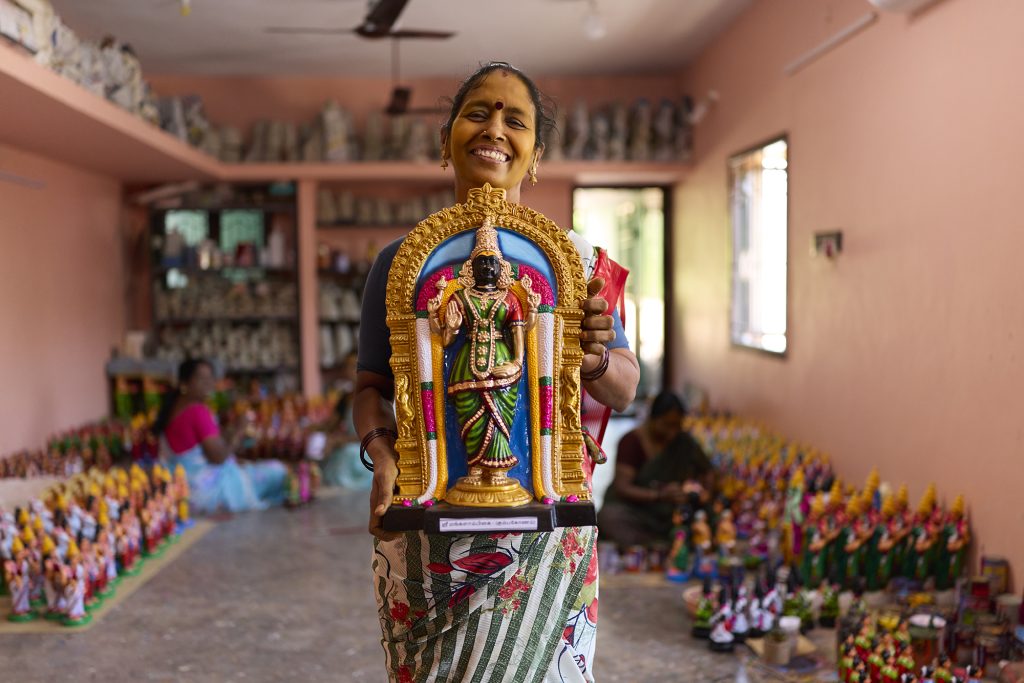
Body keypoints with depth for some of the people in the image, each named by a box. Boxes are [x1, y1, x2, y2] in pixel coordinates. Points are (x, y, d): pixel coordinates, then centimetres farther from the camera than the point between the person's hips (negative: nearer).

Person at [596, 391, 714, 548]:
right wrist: (659, 495, -30)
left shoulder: (683, 442, 3)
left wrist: (705, 491, -8)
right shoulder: (631, 442, -8)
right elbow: (622, 488, -15)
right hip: (628, 507, -2)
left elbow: (708, 471, 16)